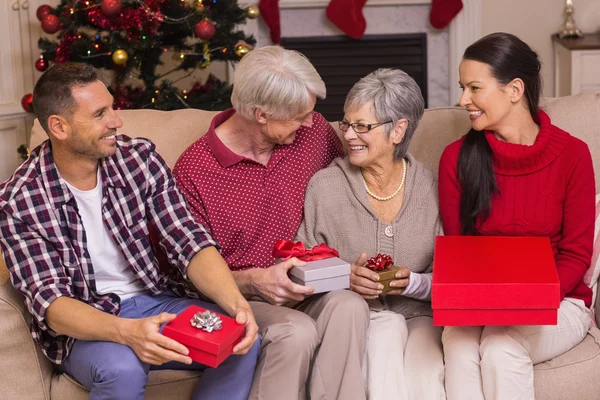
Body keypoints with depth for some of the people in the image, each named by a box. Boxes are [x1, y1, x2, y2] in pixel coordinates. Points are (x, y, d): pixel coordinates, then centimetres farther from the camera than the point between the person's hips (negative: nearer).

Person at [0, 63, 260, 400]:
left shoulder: (140, 157, -5)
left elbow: (189, 242, -8)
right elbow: (50, 302, -20)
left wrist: (235, 302, -28)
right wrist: (126, 332, -40)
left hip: (154, 300, 4)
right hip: (83, 323, -3)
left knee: (243, 340, -20)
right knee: (122, 369, -35)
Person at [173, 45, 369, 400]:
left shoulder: (315, 132, 0)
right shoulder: (193, 170, -11)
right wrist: (252, 281, -24)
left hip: (302, 289, 4)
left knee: (348, 306, -28)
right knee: (297, 331, -32)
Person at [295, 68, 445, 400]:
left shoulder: (430, 189, 3)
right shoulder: (324, 186, 1)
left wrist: (412, 283, -12)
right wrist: (344, 278, -15)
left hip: (418, 314, 1)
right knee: (388, 328, -33)